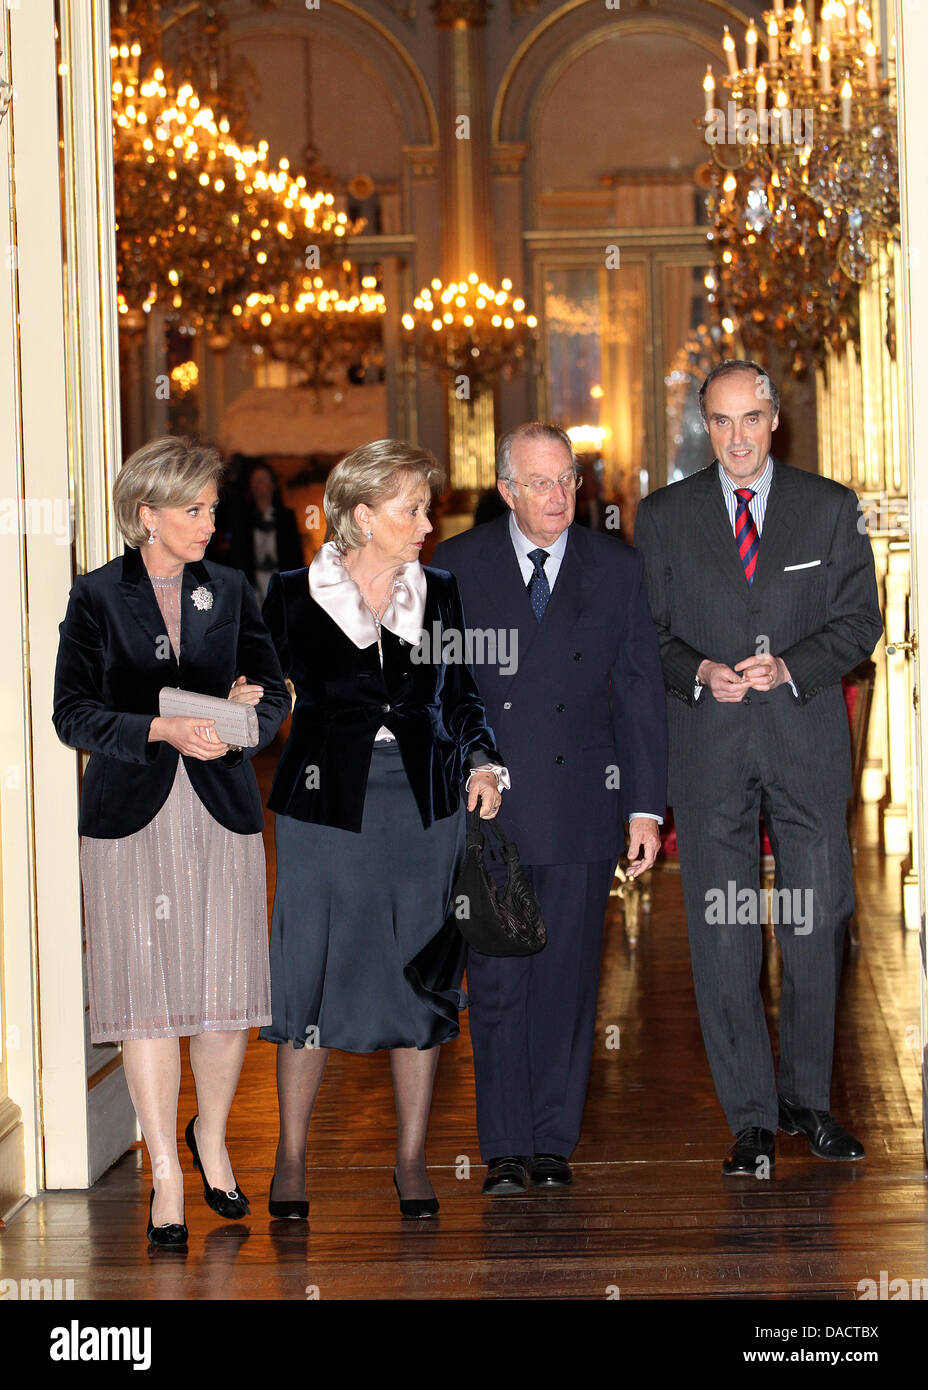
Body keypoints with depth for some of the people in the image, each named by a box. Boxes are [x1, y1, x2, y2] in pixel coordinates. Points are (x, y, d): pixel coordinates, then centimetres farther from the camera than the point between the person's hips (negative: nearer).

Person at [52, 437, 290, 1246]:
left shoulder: (230, 593, 10)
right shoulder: (98, 597, 1)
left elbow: (275, 696, 12)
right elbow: (73, 713, -4)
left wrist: (246, 714, -11)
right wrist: (161, 730, -17)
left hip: (223, 814, 2)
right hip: (132, 819, -2)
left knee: (229, 996, 2)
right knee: (149, 1000, -1)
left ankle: (211, 1139, 28)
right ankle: (167, 1177, 10)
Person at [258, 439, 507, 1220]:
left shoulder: (439, 593, 9)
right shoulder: (295, 596, 0)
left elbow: (461, 696, 13)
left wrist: (482, 762, -2)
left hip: (423, 805, 3)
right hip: (326, 806, -3)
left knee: (421, 977, 5)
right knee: (312, 974, -1)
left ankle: (412, 1162, 15)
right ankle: (292, 1159, 12)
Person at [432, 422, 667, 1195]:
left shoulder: (617, 570, 5)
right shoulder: (457, 567, 3)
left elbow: (641, 692, 6)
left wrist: (646, 806, 0)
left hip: (581, 806, 1)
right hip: (486, 808, -1)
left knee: (568, 979, 5)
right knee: (497, 981, 0)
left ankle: (554, 1141, 15)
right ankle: (507, 1149, 8)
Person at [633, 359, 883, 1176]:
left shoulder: (831, 509, 6)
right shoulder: (664, 517, 7)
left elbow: (860, 620, 3)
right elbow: (646, 632, 7)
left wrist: (789, 667, -14)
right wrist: (700, 672, -12)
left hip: (807, 743, 0)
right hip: (709, 749, 0)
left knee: (816, 926, 4)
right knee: (723, 936, -1)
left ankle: (808, 1100, 20)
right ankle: (752, 1119, 7)